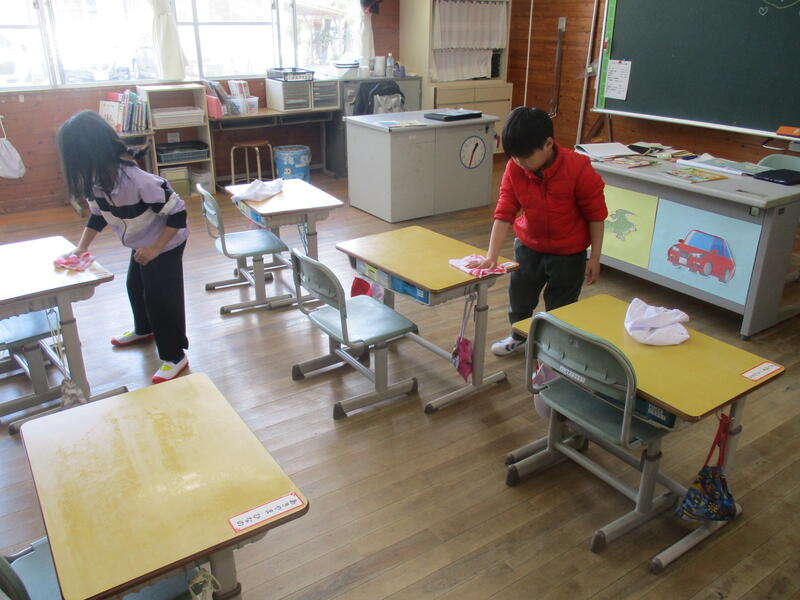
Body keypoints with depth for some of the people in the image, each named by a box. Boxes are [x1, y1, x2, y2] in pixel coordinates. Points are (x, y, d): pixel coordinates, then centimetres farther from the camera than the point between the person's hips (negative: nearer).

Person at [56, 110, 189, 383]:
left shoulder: (136, 179, -36)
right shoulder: (96, 179, -11)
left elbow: (177, 212, -29)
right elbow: (98, 214, 6)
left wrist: (156, 248, -25)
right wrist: (80, 248, 1)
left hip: (165, 245, -9)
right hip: (141, 244, 9)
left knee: (161, 298, -1)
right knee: (135, 287, 25)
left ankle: (174, 356, 15)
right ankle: (144, 330, 52)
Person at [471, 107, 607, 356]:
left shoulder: (578, 168, -26)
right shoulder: (514, 169, -16)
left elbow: (596, 215, -15)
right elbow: (504, 213, -16)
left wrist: (595, 257, -11)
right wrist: (492, 256, -23)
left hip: (568, 251, -4)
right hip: (528, 244, 4)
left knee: (559, 306, 9)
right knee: (518, 294, 19)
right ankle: (519, 336, 47)